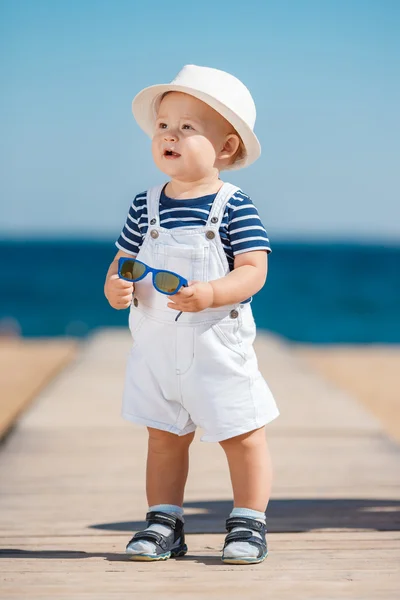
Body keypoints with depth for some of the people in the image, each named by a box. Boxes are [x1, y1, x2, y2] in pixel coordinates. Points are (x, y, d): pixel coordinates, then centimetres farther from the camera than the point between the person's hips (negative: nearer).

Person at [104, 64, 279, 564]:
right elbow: (123, 261, 9)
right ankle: (164, 524, 22)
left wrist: (211, 293, -31)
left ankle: (249, 524, 16)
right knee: (164, 438, 13)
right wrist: (115, 287, -13)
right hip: (157, 347, 4)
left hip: (218, 346, -4)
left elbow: (254, 271, -15)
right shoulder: (146, 205, 3)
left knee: (243, 435, 4)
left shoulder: (234, 206, -10)